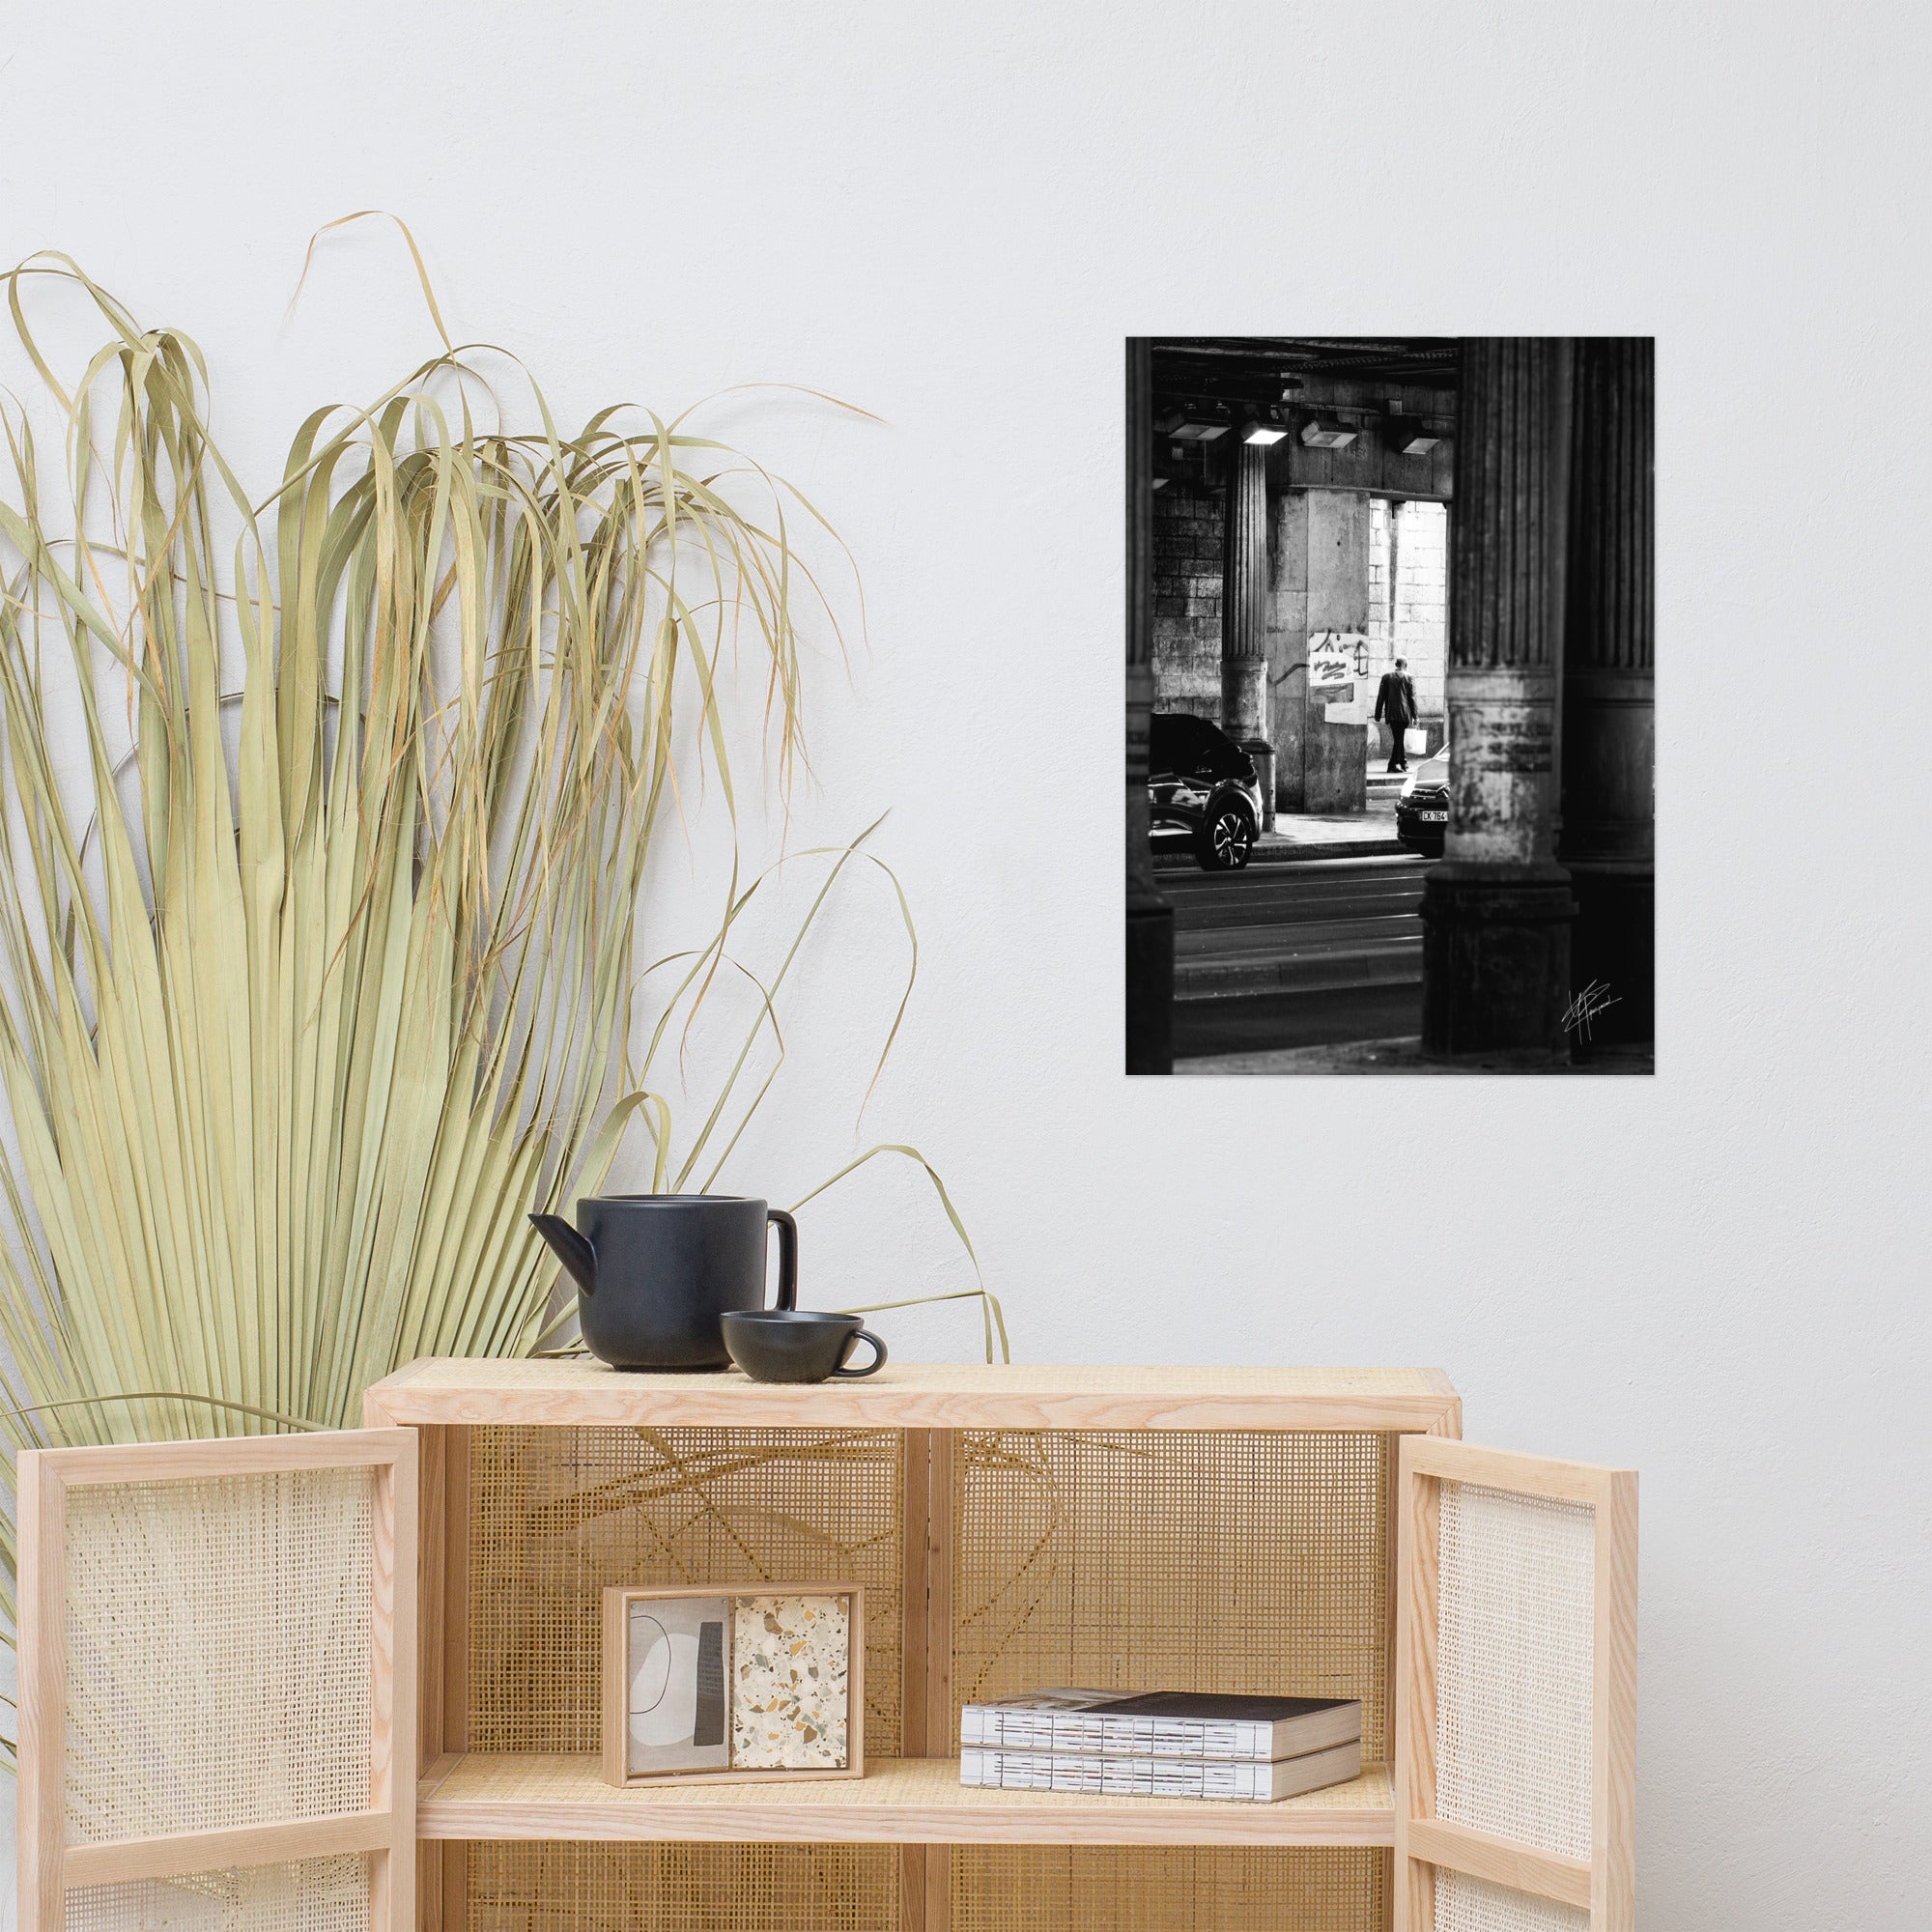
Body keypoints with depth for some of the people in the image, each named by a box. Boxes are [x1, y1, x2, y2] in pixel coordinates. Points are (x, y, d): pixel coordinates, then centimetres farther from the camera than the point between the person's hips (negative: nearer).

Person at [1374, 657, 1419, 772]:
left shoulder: (1386, 677, 4)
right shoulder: (1408, 678, -2)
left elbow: (1381, 697, 4)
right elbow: (1412, 698, -3)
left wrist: (1378, 715, 8)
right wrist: (1415, 716, 2)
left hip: (1391, 714, 3)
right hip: (1404, 714, -3)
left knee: (1398, 738, 15)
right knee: (1399, 738, 0)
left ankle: (1403, 763, 21)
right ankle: (1393, 764, -5)